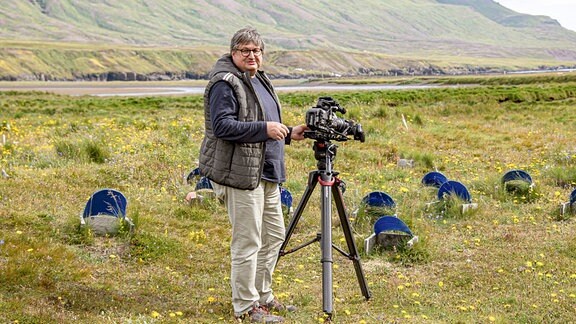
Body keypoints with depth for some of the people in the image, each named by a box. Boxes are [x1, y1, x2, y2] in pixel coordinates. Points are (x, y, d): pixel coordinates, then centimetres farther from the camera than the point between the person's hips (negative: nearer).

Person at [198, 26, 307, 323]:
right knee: (247, 241, -5)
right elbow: (222, 126, -21)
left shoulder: (259, 80, 18)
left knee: (274, 235, 16)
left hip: (265, 173, 10)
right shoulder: (224, 83, -12)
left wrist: (288, 134, 12)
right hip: (240, 173, -10)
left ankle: (263, 296, 30)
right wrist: (264, 129, -22)